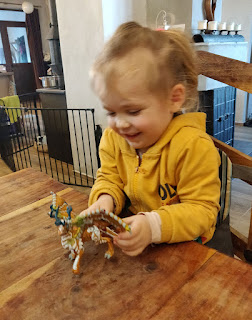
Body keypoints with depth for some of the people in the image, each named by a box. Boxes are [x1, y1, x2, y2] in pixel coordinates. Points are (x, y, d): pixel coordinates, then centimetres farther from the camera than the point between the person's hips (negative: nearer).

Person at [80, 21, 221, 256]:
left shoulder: (194, 146, -24)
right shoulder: (112, 137, -5)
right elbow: (110, 179, 5)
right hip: (130, 231, 4)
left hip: (183, 243, -3)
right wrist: (105, 200, -18)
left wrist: (154, 226, -36)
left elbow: (202, 209, -20)